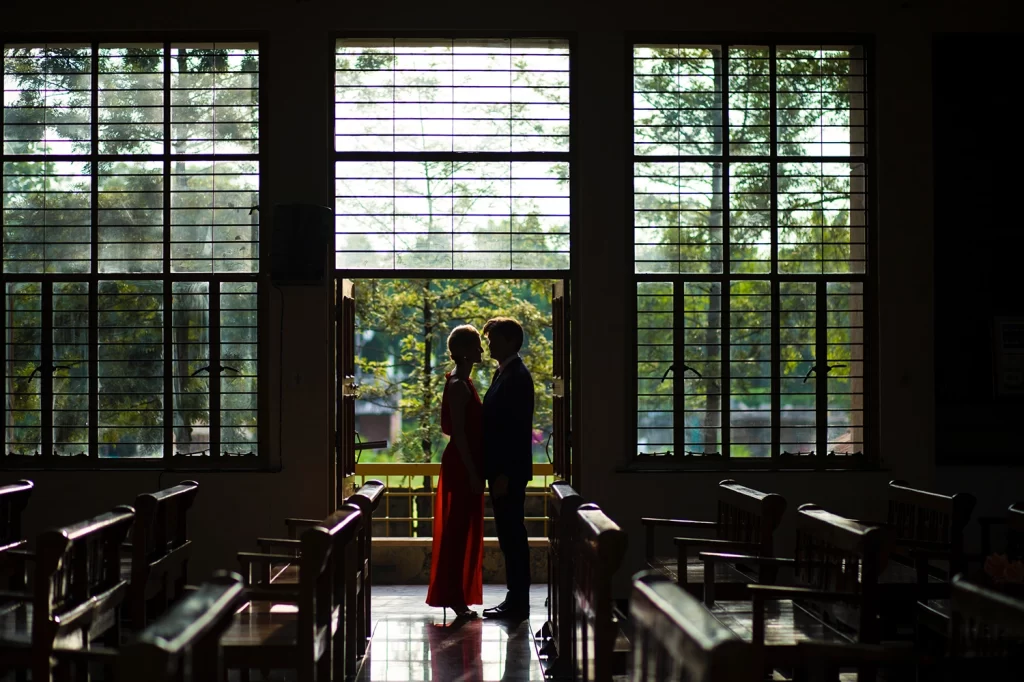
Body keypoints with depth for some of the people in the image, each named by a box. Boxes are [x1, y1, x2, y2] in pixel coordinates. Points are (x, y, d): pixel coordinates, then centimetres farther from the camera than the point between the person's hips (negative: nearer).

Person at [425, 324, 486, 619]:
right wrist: (472, 473, -20)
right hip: (462, 466, -10)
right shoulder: (458, 385, -15)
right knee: (459, 530, -5)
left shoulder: (463, 383, 14)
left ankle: (457, 597, 17)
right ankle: (454, 598, -1)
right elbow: (459, 432, -19)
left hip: (465, 466, 10)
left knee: (463, 531, 12)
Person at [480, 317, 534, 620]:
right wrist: (495, 471, 16)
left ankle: (518, 603, 1)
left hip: (509, 472, -10)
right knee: (509, 535, 13)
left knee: (512, 535, -5)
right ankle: (515, 599, 19)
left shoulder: (517, 377, -14)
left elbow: (518, 429, -19)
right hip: (501, 470, 10)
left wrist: (504, 474, -21)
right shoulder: (504, 374, 16)